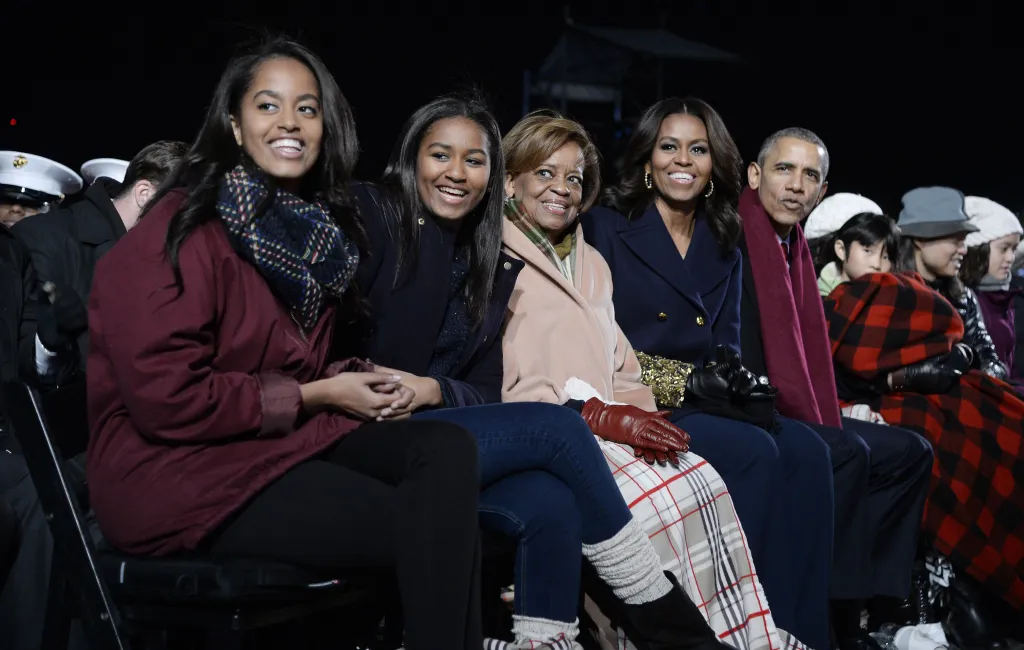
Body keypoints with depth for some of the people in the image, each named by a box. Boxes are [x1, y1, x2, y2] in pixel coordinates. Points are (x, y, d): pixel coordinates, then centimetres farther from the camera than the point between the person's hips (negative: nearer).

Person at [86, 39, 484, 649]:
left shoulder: (320, 227, 10)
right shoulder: (184, 229, -14)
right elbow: (167, 398, -20)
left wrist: (354, 378, -1)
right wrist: (317, 397, -13)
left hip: (289, 435, 7)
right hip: (177, 466, -7)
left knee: (449, 450, -18)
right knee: (424, 524, -21)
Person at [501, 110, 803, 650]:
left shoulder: (590, 263, 26)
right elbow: (493, 382, -11)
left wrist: (637, 415, -2)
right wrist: (594, 415, -18)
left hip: (603, 430, 7)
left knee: (701, 480, -21)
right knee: (657, 495, -30)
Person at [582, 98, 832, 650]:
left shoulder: (722, 251, 18)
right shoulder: (606, 230, 1)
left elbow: (726, 348, 15)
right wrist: (685, 380, -16)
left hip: (699, 403, 5)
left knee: (806, 451, -22)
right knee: (754, 452, -29)